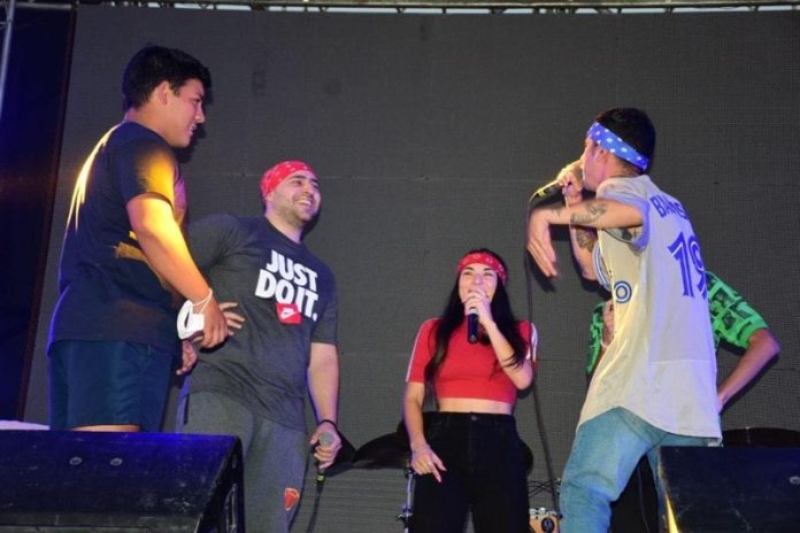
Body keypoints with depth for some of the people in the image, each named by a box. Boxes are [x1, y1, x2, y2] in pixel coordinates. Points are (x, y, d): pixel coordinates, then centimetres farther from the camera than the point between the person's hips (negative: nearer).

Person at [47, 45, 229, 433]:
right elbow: (151, 225, -19)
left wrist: (176, 328, 23)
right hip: (119, 331, -10)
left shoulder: (111, 147, 30)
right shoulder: (144, 145, -1)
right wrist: (204, 300, -10)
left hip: (87, 327, 10)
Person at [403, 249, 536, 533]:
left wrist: (488, 322, -7)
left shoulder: (520, 331, 13)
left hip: (500, 443, 1)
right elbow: (413, 396, 7)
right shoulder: (434, 330, 12)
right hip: (445, 440, -1)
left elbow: (522, 379, -7)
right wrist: (418, 444, -10)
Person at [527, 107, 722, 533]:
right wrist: (575, 204, 29)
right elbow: (593, 268, 34)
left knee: (585, 491, -9)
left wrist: (548, 214, -23)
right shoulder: (669, 206, 27)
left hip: (640, 381, -8)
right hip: (692, 387, 8)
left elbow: (632, 212, -26)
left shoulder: (623, 186, 3)